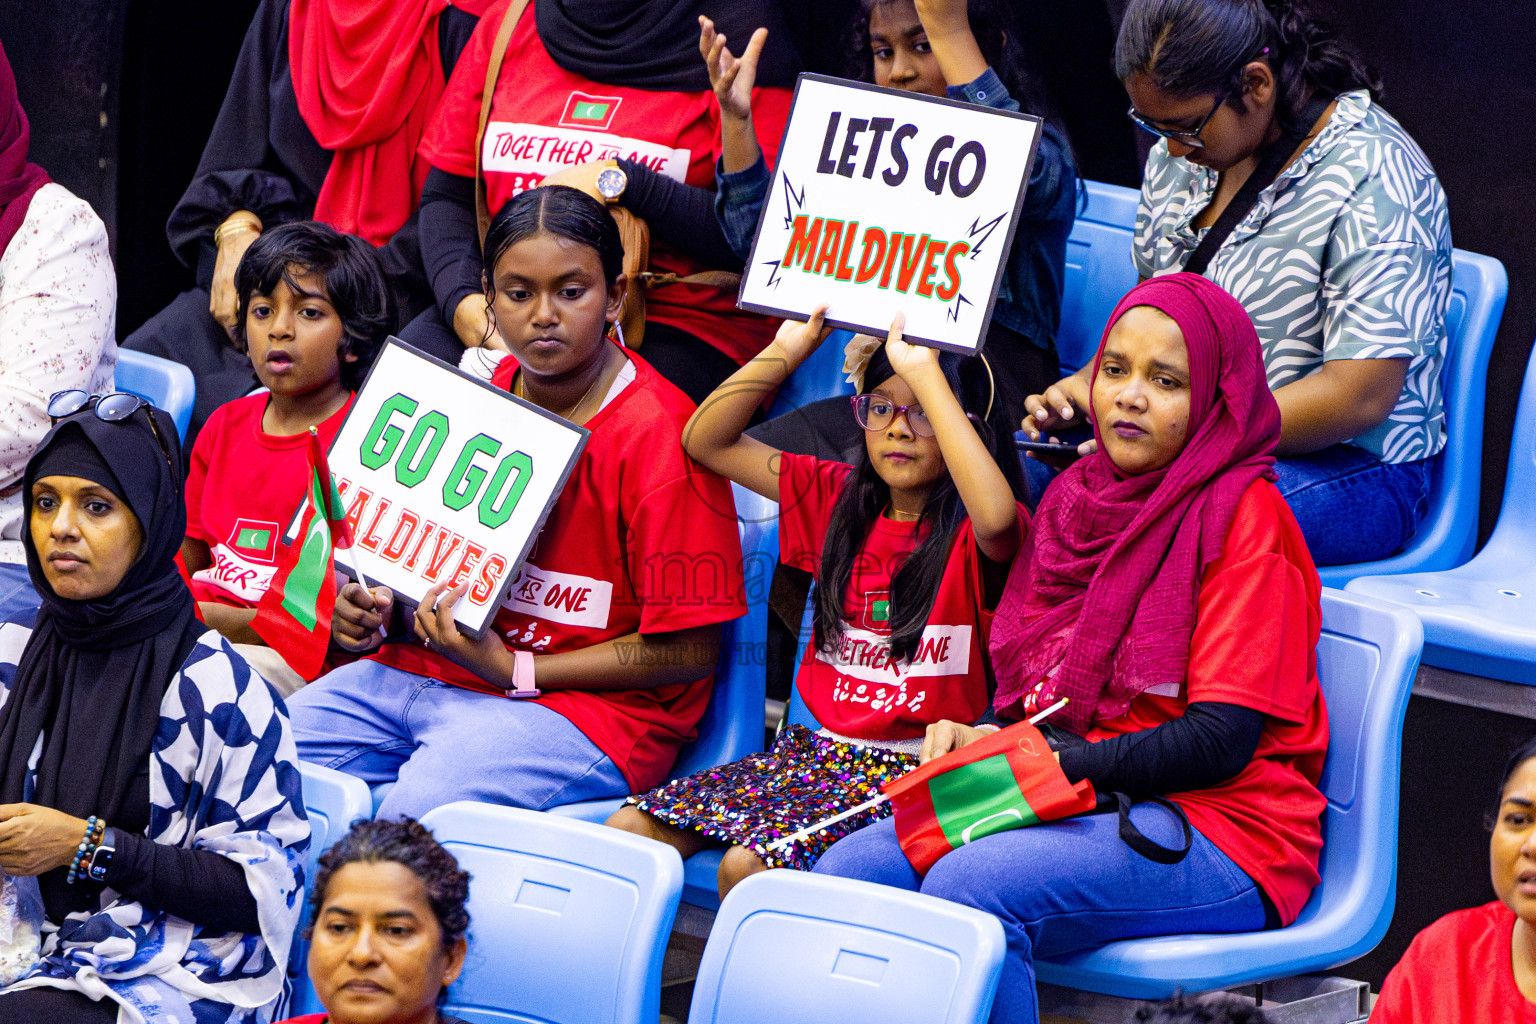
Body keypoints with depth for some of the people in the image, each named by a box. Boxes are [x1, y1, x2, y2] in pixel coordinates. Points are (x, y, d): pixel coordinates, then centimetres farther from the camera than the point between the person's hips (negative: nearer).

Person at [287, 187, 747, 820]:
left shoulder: (661, 435, -12)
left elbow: (690, 651, -13)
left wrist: (514, 670, -15)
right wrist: (373, 612, 3)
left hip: (590, 706, -7)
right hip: (422, 670, 7)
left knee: (418, 811, -33)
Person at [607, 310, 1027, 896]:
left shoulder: (973, 537, -7)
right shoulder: (839, 497, 12)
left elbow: (996, 517, -34)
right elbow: (706, 441, 13)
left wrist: (926, 376, -29)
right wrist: (785, 352, 0)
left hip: (911, 774, -7)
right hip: (815, 749, 7)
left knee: (747, 865, -30)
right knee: (628, 830, -10)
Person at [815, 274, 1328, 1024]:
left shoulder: (1243, 514, -7)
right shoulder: (1077, 496, 15)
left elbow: (1222, 741, -13)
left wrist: (1060, 762, -16)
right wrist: (983, 739, -1)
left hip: (1218, 830, -7)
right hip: (1083, 808, 7)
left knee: (970, 885, -31)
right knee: (853, 867, -16)